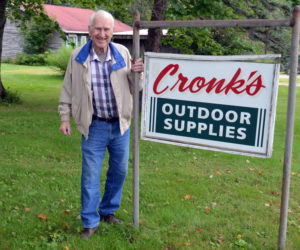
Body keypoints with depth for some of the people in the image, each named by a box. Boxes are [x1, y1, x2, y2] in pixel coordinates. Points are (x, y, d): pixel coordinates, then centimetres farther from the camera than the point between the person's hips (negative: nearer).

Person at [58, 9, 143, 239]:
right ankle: (90, 222, 18)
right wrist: (65, 118, 2)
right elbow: (68, 90, 5)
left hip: (120, 125, 3)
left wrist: (136, 74, -15)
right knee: (90, 175, 2)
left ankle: (108, 211, 35)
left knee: (119, 171, 13)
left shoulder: (123, 54, -2)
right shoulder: (78, 57, -4)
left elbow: (134, 88, 6)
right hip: (94, 126, -2)